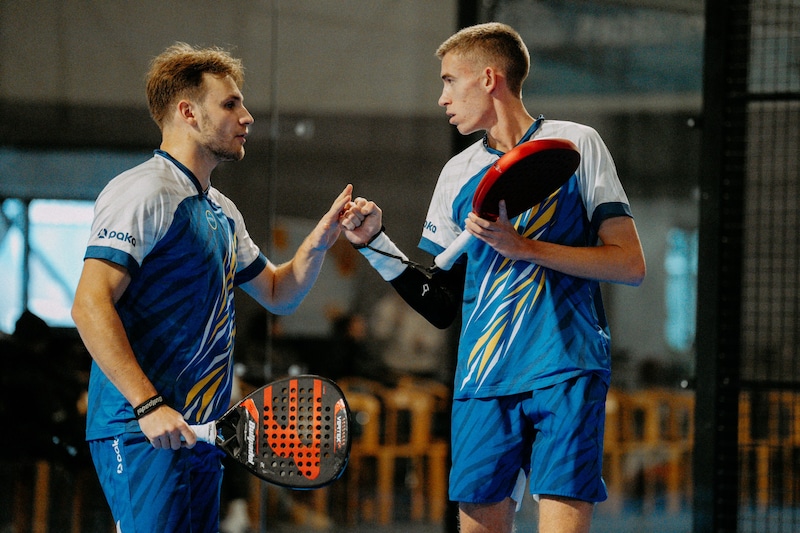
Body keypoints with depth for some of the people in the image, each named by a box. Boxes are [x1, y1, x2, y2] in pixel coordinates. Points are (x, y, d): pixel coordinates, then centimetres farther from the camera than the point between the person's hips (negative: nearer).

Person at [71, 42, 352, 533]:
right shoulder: (145, 192, -10)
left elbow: (278, 294, 31)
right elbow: (90, 306, -19)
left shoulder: (221, 211, 20)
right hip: (143, 434, -9)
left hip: (201, 433, 9)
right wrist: (149, 406, -25)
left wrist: (320, 241, 11)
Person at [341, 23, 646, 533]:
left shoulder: (576, 144, 3)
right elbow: (442, 306, 17)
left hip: (566, 373, -4)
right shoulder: (458, 174, 17)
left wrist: (524, 246, -12)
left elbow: (630, 263, -4)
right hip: (483, 379, 4)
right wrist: (376, 243, 5)